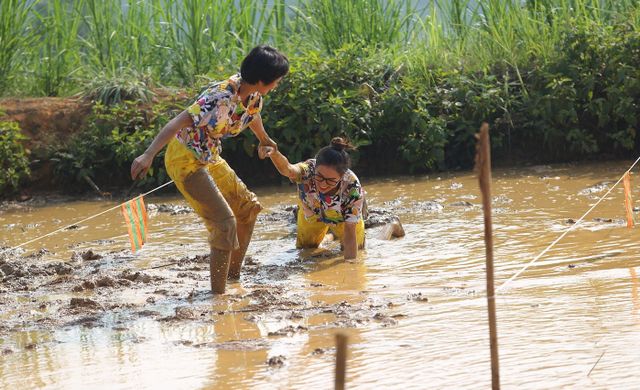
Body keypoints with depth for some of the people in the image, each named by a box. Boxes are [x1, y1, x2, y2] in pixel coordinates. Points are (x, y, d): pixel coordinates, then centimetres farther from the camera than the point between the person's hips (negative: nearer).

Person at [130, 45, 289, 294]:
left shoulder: (252, 94, -3)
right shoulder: (222, 99, -31)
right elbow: (180, 122, -38)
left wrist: (264, 140, 43)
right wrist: (148, 155, -48)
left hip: (209, 158, 10)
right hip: (185, 159, -10)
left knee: (248, 208, 15)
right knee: (224, 222, -17)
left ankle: (234, 275, 27)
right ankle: (218, 292, -12)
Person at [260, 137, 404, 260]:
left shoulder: (352, 188, -42)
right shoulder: (308, 170, -42)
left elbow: (350, 232, -37)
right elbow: (288, 169, -66)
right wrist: (274, 154, -88)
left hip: (343, 218, -2)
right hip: (312, 215, 2)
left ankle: (392, 227, 42)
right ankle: (329, 233, 48)